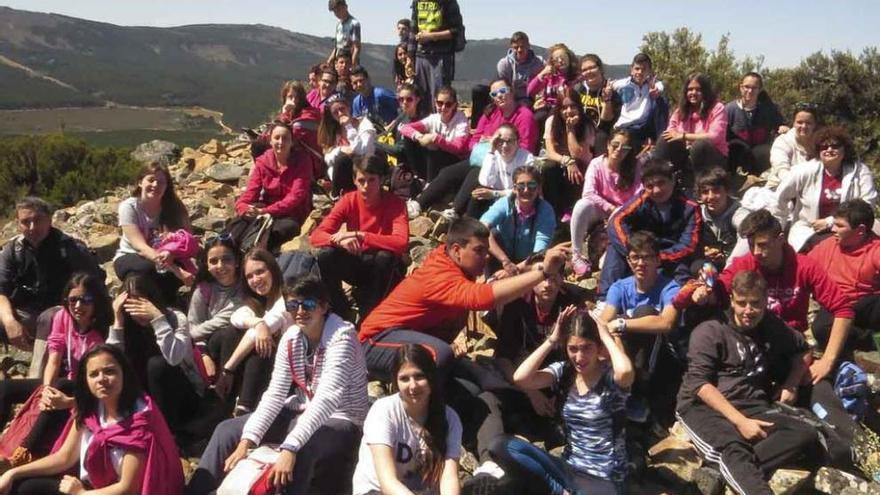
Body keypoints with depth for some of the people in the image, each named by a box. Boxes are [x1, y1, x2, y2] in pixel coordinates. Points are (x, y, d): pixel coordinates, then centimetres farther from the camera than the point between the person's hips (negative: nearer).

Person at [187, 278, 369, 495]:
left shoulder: (341, 338, -24)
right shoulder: (290, 338, -4)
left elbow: (327, 398, -36)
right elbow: (275, 394, -7)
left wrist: (290, 447, -46)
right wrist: (246, 440, -20)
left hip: (341, 421, -7)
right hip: (302, 413, 7)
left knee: (300, 451, -38)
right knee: (227, 430, 0)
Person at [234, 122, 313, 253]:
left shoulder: (302, 160, -7)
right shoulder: (263, 161, 5)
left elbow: (296, 196, -16)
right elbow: (250, 192, -2)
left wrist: (265, 211, -26)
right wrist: (244, 208, -28)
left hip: (292, 216, -4)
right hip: (266, 211, 4)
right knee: (235, 226, -26)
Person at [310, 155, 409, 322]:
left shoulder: (395, 203, -18)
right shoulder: (348, 201, -10)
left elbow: (401, 243, -34)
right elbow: (316, 236, -16)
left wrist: (359, 236, -38)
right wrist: (339, 240, -39)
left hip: (383, 269, -2)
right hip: (355, 263, 3)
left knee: (386, 257, -35)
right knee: (326, 254, -25)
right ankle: (342, 313, -6)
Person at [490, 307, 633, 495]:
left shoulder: (611, 376, -11)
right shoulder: (563, 371, 1)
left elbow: (625, 371, -37)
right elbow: (520, 378, -14)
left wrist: (606, 336, -19)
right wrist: (552, 340, -10)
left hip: (604, 478, -6)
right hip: (568, 467, 6)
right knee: (503, 448, -15)